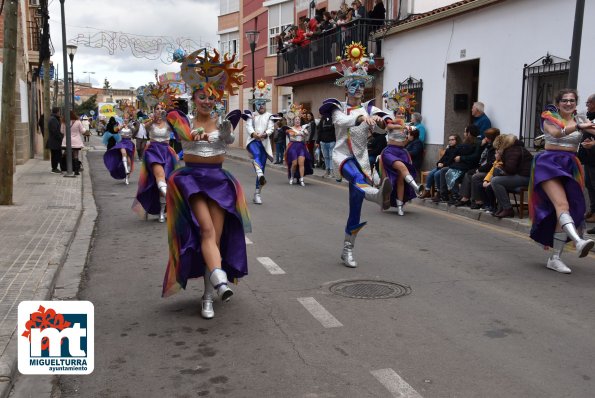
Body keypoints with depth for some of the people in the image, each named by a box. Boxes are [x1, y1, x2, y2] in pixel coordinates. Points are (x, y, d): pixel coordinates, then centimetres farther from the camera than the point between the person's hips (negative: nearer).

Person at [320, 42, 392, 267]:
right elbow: (342, 121, -22)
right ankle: (378, 195, -70)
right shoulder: (339, 108, 3)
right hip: (342, 156, -3)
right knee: (359, 179, -37)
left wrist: (380, 120, -33)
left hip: (361, 158, 3)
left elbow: (381, 128, -10)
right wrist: (361, 116, -40)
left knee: (356, 206, 2)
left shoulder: (369, 108, 9)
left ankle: (347, 250, 13)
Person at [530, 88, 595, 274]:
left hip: (570, 166, 4)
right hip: (549, 162, -4)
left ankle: (555, 258, 6)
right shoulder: (549, 118, 4)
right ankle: (578, 241, -47)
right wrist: (578, 126, -34)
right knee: (562, 204, -26)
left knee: (566, 211, 0)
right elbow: (556, 132, -19)